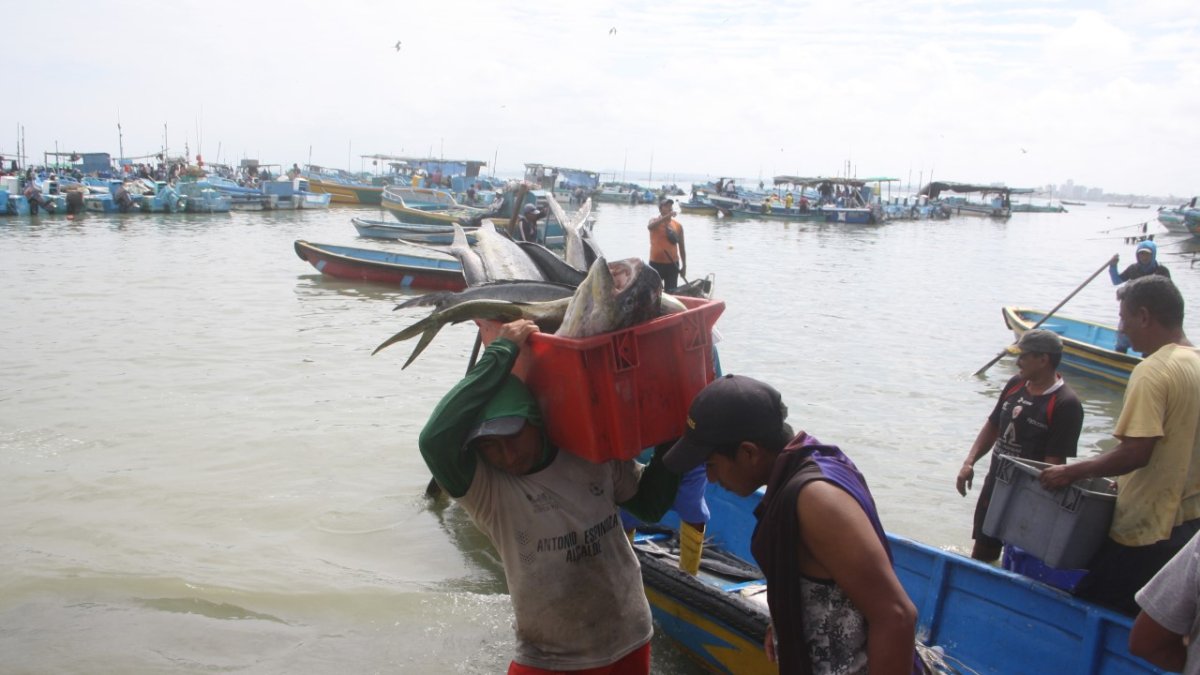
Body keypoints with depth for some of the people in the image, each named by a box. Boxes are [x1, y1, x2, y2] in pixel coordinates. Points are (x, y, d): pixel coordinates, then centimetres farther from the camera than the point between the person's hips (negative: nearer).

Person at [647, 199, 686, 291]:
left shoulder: (678, 225, 6)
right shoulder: (654, 221, 0)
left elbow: (681, 246, 10)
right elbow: (650, 226, -26)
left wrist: (684, 265, 9)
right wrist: (666, 217, -34)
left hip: (672, 264, 2)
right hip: (656, 263, -2)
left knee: (671, 292, 6)